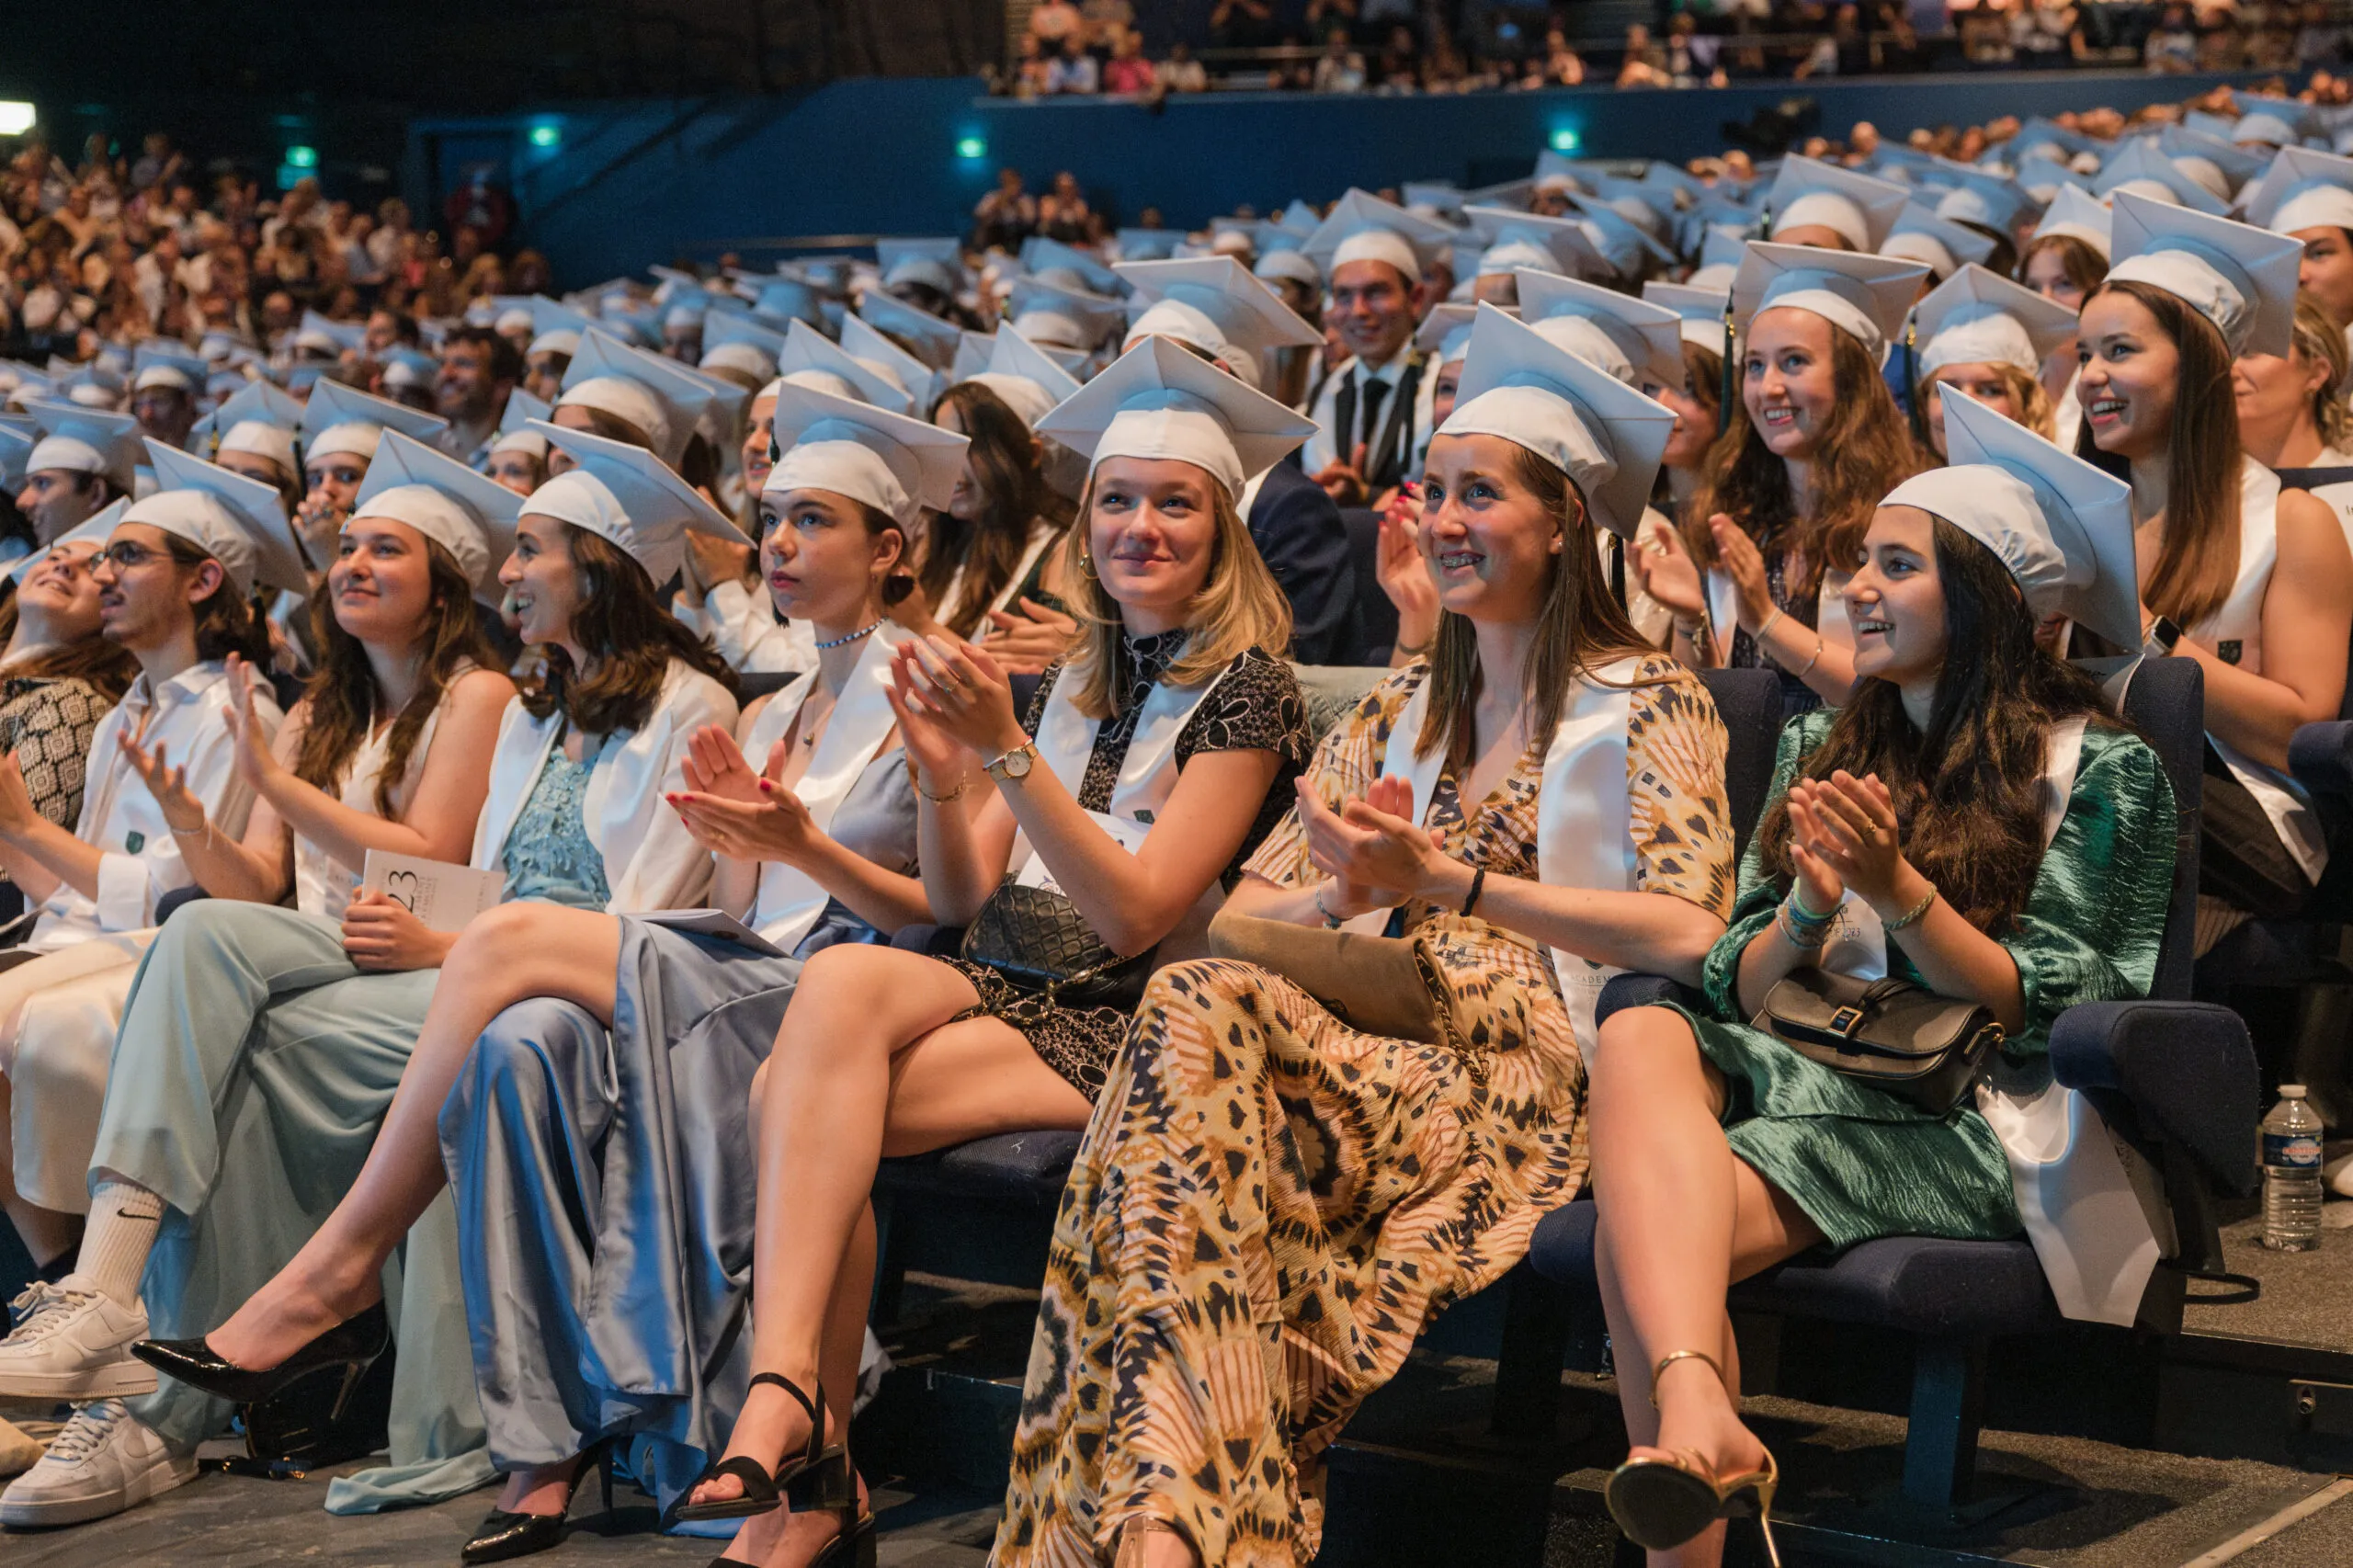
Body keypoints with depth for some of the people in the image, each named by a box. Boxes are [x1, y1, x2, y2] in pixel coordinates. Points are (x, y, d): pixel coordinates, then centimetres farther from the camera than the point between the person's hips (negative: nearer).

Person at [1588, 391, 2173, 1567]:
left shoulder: (2096, 765, 5)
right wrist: (1808, 909, -8)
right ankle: (1696, 1415, -53)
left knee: (1641, 1221, -32)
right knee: (1641, 1033, -35)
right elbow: (1741, 990, 13)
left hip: (1965, 1124, -5)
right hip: (1790, 1074, 5)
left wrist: (1899, 892, -17)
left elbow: (2040, 1009, -3)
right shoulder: (1820, 747, 21)